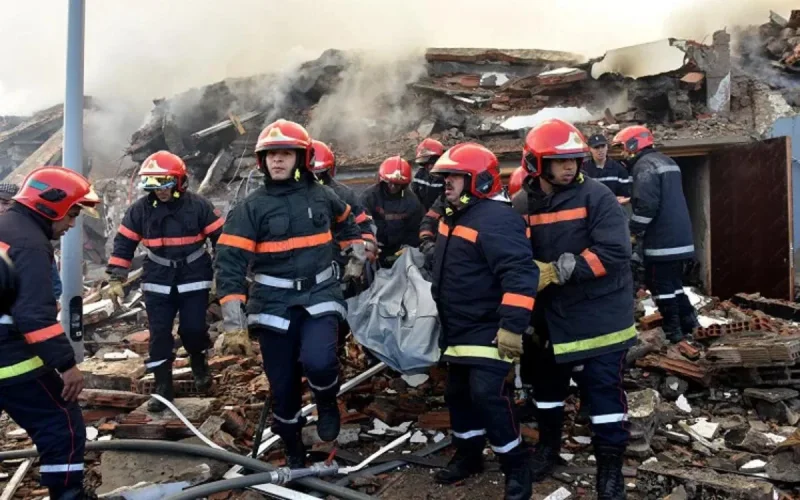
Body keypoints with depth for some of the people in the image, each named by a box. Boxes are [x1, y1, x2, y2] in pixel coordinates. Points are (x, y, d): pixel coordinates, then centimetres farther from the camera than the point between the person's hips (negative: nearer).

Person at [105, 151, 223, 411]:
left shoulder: (198, 205, -8)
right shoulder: (140, 209, -2)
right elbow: (124, 244, 3)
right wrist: (116, 279, -1)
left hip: (194, 279, -2)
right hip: (157, 282, 2)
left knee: (193, 329, -6)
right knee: (159, 335, 1)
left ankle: (198, 361, 28)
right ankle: (163, 388, 13)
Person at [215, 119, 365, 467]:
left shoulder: (323, 197, 3)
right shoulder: (250, 208, -5)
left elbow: (349, 226, 25)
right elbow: (230, 266, -11)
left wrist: (356, 263, 19)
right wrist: (234, 326, -17)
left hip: (319, 297, 0)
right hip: (274, 305, 0)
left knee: (318, 362, -26)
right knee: (283, 387, 6)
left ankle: (327, 403, 10)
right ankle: (294, 454, 31)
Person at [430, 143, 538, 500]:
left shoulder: (496, 218, -20)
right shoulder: (453, 216, 13)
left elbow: (520, 273, -29)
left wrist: (512, 325, -32)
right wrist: (446, 322, 30)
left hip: (488, 330, -10)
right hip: (458, 329, 10)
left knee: (488, 395, -13)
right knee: (458, 394, 17)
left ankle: (516, 467, 6)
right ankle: (468, 455, 34)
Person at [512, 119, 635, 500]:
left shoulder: (596, 196, -12)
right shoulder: (522, 205, -1)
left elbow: (614, 252, -22)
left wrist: (558, 270, -22)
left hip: (597, 317, -4)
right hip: (548, 316, 5)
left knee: (604, 391, 3)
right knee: (547, 384, 20)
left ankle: (610, 464, 21)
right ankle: (547, 444, 42)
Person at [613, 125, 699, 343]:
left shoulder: (645, 165, -14)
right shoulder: (667, 161, 18)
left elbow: (646, 205, -22)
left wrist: (634, 231, -11)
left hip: (661, 240, -10)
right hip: (679, 236, 10)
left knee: (661, 286, -1)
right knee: (674, 283, 19)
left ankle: (673, 332, 5)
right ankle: (689, 324, 23)